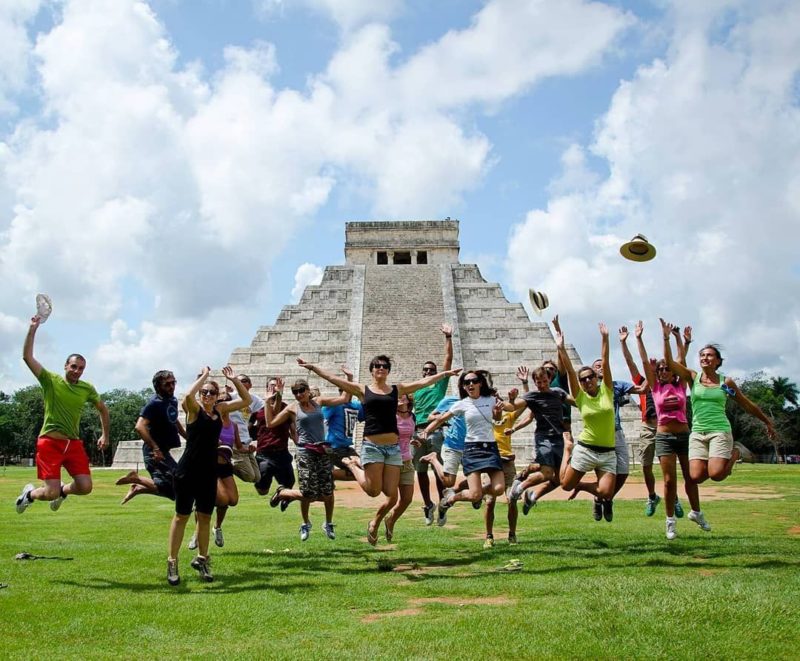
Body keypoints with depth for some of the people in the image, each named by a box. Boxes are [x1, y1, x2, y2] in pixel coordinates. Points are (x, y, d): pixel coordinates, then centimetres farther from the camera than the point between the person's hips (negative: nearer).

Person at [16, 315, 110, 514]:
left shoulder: (87, 388, 6)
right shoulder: (51, 380, -3)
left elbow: (102, 409, 21)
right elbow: (27, 357, -10)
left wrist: (105, 435, 18)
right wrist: (33, 328, -14)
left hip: (73, 443, 4)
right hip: (50, 442, -3)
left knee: (85, 487, -9)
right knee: (51, 493, -11)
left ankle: (63, 491, 28)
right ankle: (29, 493, 26)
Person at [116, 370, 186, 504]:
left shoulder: (173, 401, 11)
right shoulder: (155, 403, -16)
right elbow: (139, 427, -27)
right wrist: (155, 448, -30)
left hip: (162, 450, 9)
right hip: (154, 452, -9)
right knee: (171, 488, -17)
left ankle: (137, 488, 20)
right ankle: (136, 478, -4)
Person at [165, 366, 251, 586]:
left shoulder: (220, 409, 7)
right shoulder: (194, 409, -8)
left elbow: (246, 400, 10)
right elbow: (188, 396, -31)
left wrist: (234, 380, 0)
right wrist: (203, 376, -20)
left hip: (209, 471, 5)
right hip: (188, 470, -5)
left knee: (205, 517, 13)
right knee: (182, 515, 3)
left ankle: (201, 559, 27)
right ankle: (172, 562, 13)